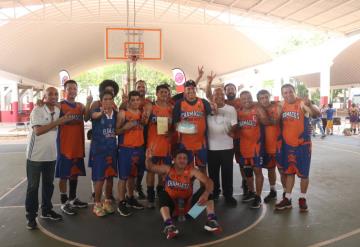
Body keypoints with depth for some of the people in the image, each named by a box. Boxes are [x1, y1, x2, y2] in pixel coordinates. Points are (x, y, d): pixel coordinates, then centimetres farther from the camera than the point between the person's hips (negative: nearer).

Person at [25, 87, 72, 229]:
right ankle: (31, 216, 13)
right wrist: (57, 122, -24)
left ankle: (46, 210, 30)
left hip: (51, 155, 6)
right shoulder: (37, 110, -13)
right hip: (35, 155, -6)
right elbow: (37, 131, -23)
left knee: (49, 184, 15)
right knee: (33, 186, 3)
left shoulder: (58, 110, 6)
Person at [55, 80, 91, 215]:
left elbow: (88, 115, -11)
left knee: (75, 173, 15)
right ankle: (64, 202, 12)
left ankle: (73, 198, 28)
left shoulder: (80, 106, 9)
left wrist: (88, 103, -28)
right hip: (65, 146, -5)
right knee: (64, 175, 1)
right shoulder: (59, 105, -5)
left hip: (78, 145, 5)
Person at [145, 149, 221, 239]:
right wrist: (148, 159, -22)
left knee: (205, 190, -20)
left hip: (188, 204, 0)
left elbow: (209, 181, -22)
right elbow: (150, 167, 2)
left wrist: (206, 194, -43)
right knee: (163, 194, -31)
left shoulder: (192, 171, -11)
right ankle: (169, 224, -46)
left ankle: (211, 220, -29)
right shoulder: (168, 169, -5)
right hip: (172, 205, 0)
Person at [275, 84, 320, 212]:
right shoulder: (282, 105, 3)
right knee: (289, 172, 14)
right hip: (287, 144, 5)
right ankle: (287, 199, 23)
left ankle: (302, 199, 25)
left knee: (303, 173, 7)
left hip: (303, 144, -5)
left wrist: (310, 105, -50)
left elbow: (317, 114, -30)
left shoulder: (302, 103, -14)